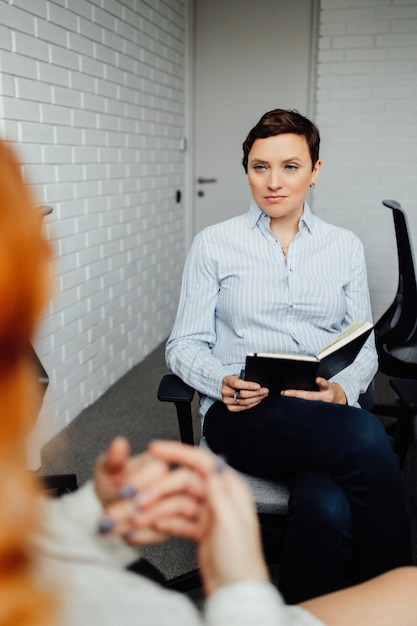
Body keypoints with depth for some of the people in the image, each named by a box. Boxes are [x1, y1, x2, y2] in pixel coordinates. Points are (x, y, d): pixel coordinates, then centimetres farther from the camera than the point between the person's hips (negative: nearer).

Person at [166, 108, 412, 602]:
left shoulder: (346, 247, 14)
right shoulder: (213, 243, 6)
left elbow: (364, 348, 12)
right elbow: (184, 346, 5)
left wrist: (344, 391, -11)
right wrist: (223, 382, -17)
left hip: (329, 416, 2)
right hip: (242, 416, -2)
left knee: (326, 509, -34)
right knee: (366, 437, -33)